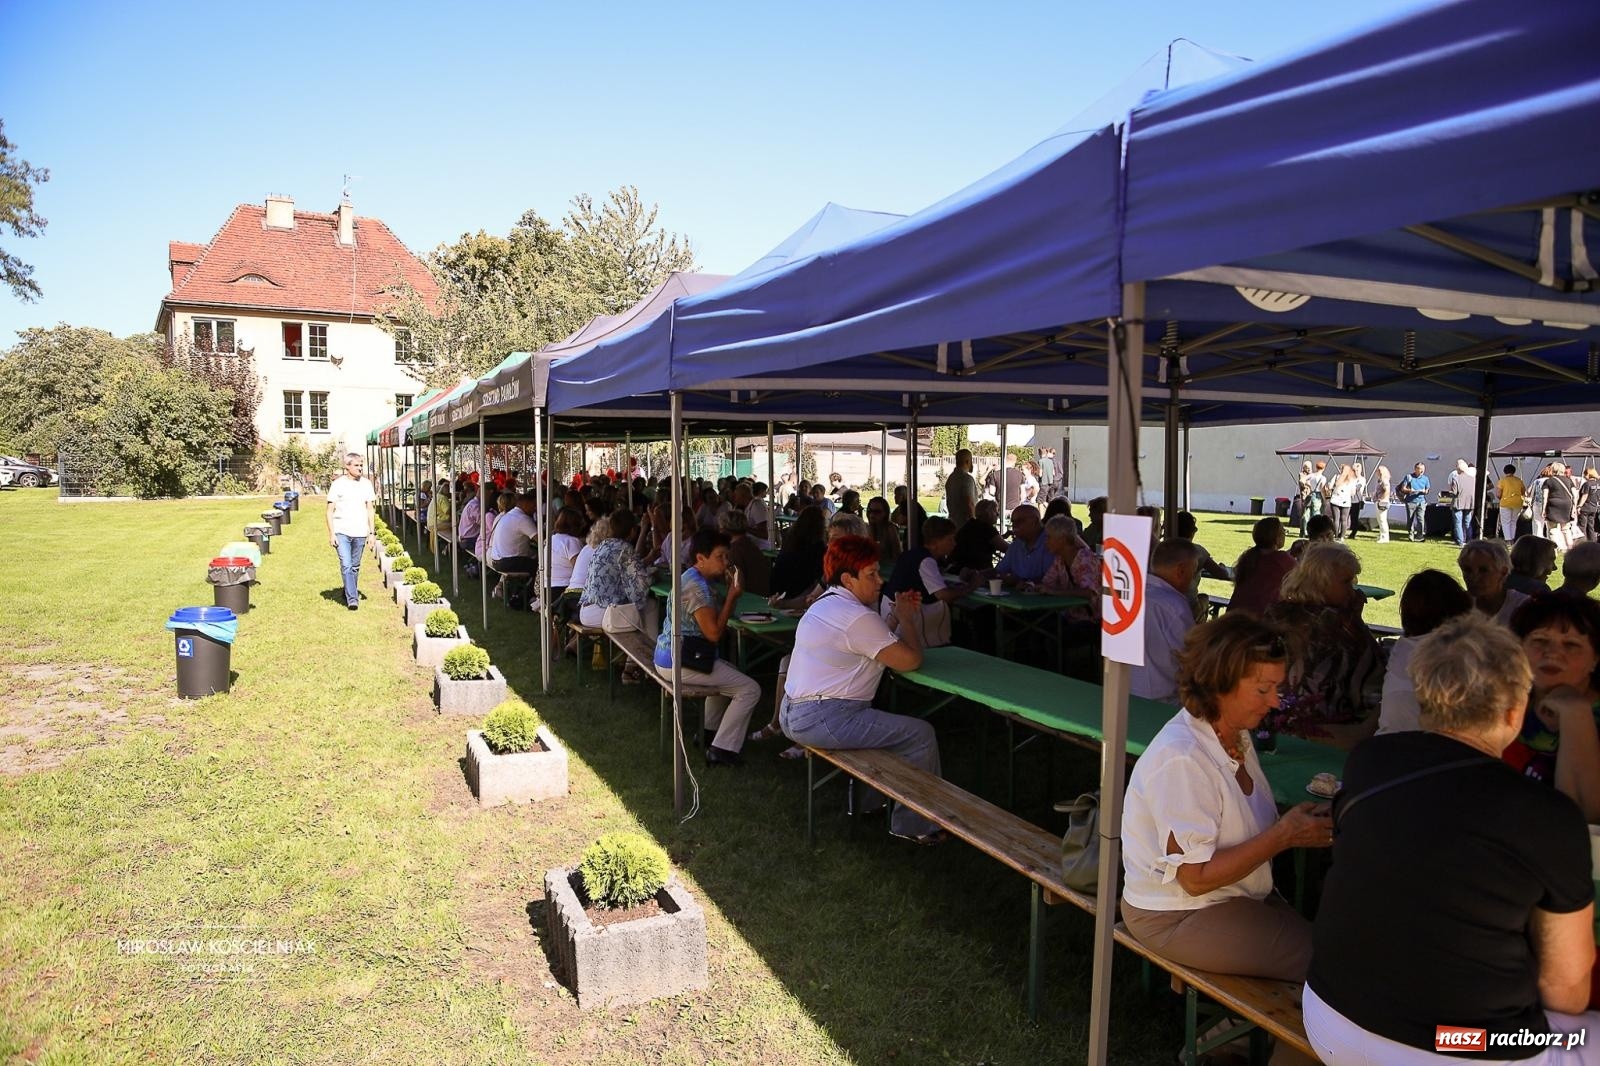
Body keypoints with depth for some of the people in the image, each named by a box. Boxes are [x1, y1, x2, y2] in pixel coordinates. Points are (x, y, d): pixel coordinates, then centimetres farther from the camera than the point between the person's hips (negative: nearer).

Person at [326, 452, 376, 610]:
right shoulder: (338, 484, -2)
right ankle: (352, 598, -13)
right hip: (341, 532, -3)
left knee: (355, 566, 10)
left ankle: (350, 593, 27)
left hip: (360, 532, 3)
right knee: (346, 566, -12)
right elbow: (330, 511, 0)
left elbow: (371, 510, 10)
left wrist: (372, 532, 5)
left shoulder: (366, 484, 6)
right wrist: (331, 534, -6)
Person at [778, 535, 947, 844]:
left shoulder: (825, 604, 14)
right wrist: (907, 619, 1)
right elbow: (911, 660, -14)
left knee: (881, 720, 33)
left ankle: (871, 800, 39)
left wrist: (896, 616, 11)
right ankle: (914, 825, 6)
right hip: (821, 721, -11)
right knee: (921, 734, -5)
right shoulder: (858, 617, -18)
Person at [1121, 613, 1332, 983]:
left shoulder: (1236, 736, 3)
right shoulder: (1180, 759, -25)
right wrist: (1284, 835, -21)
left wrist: (1298, 824, -9)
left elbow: (1245, 828, 8)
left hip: (1240, 896, 9)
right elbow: (1197, 877, -23)